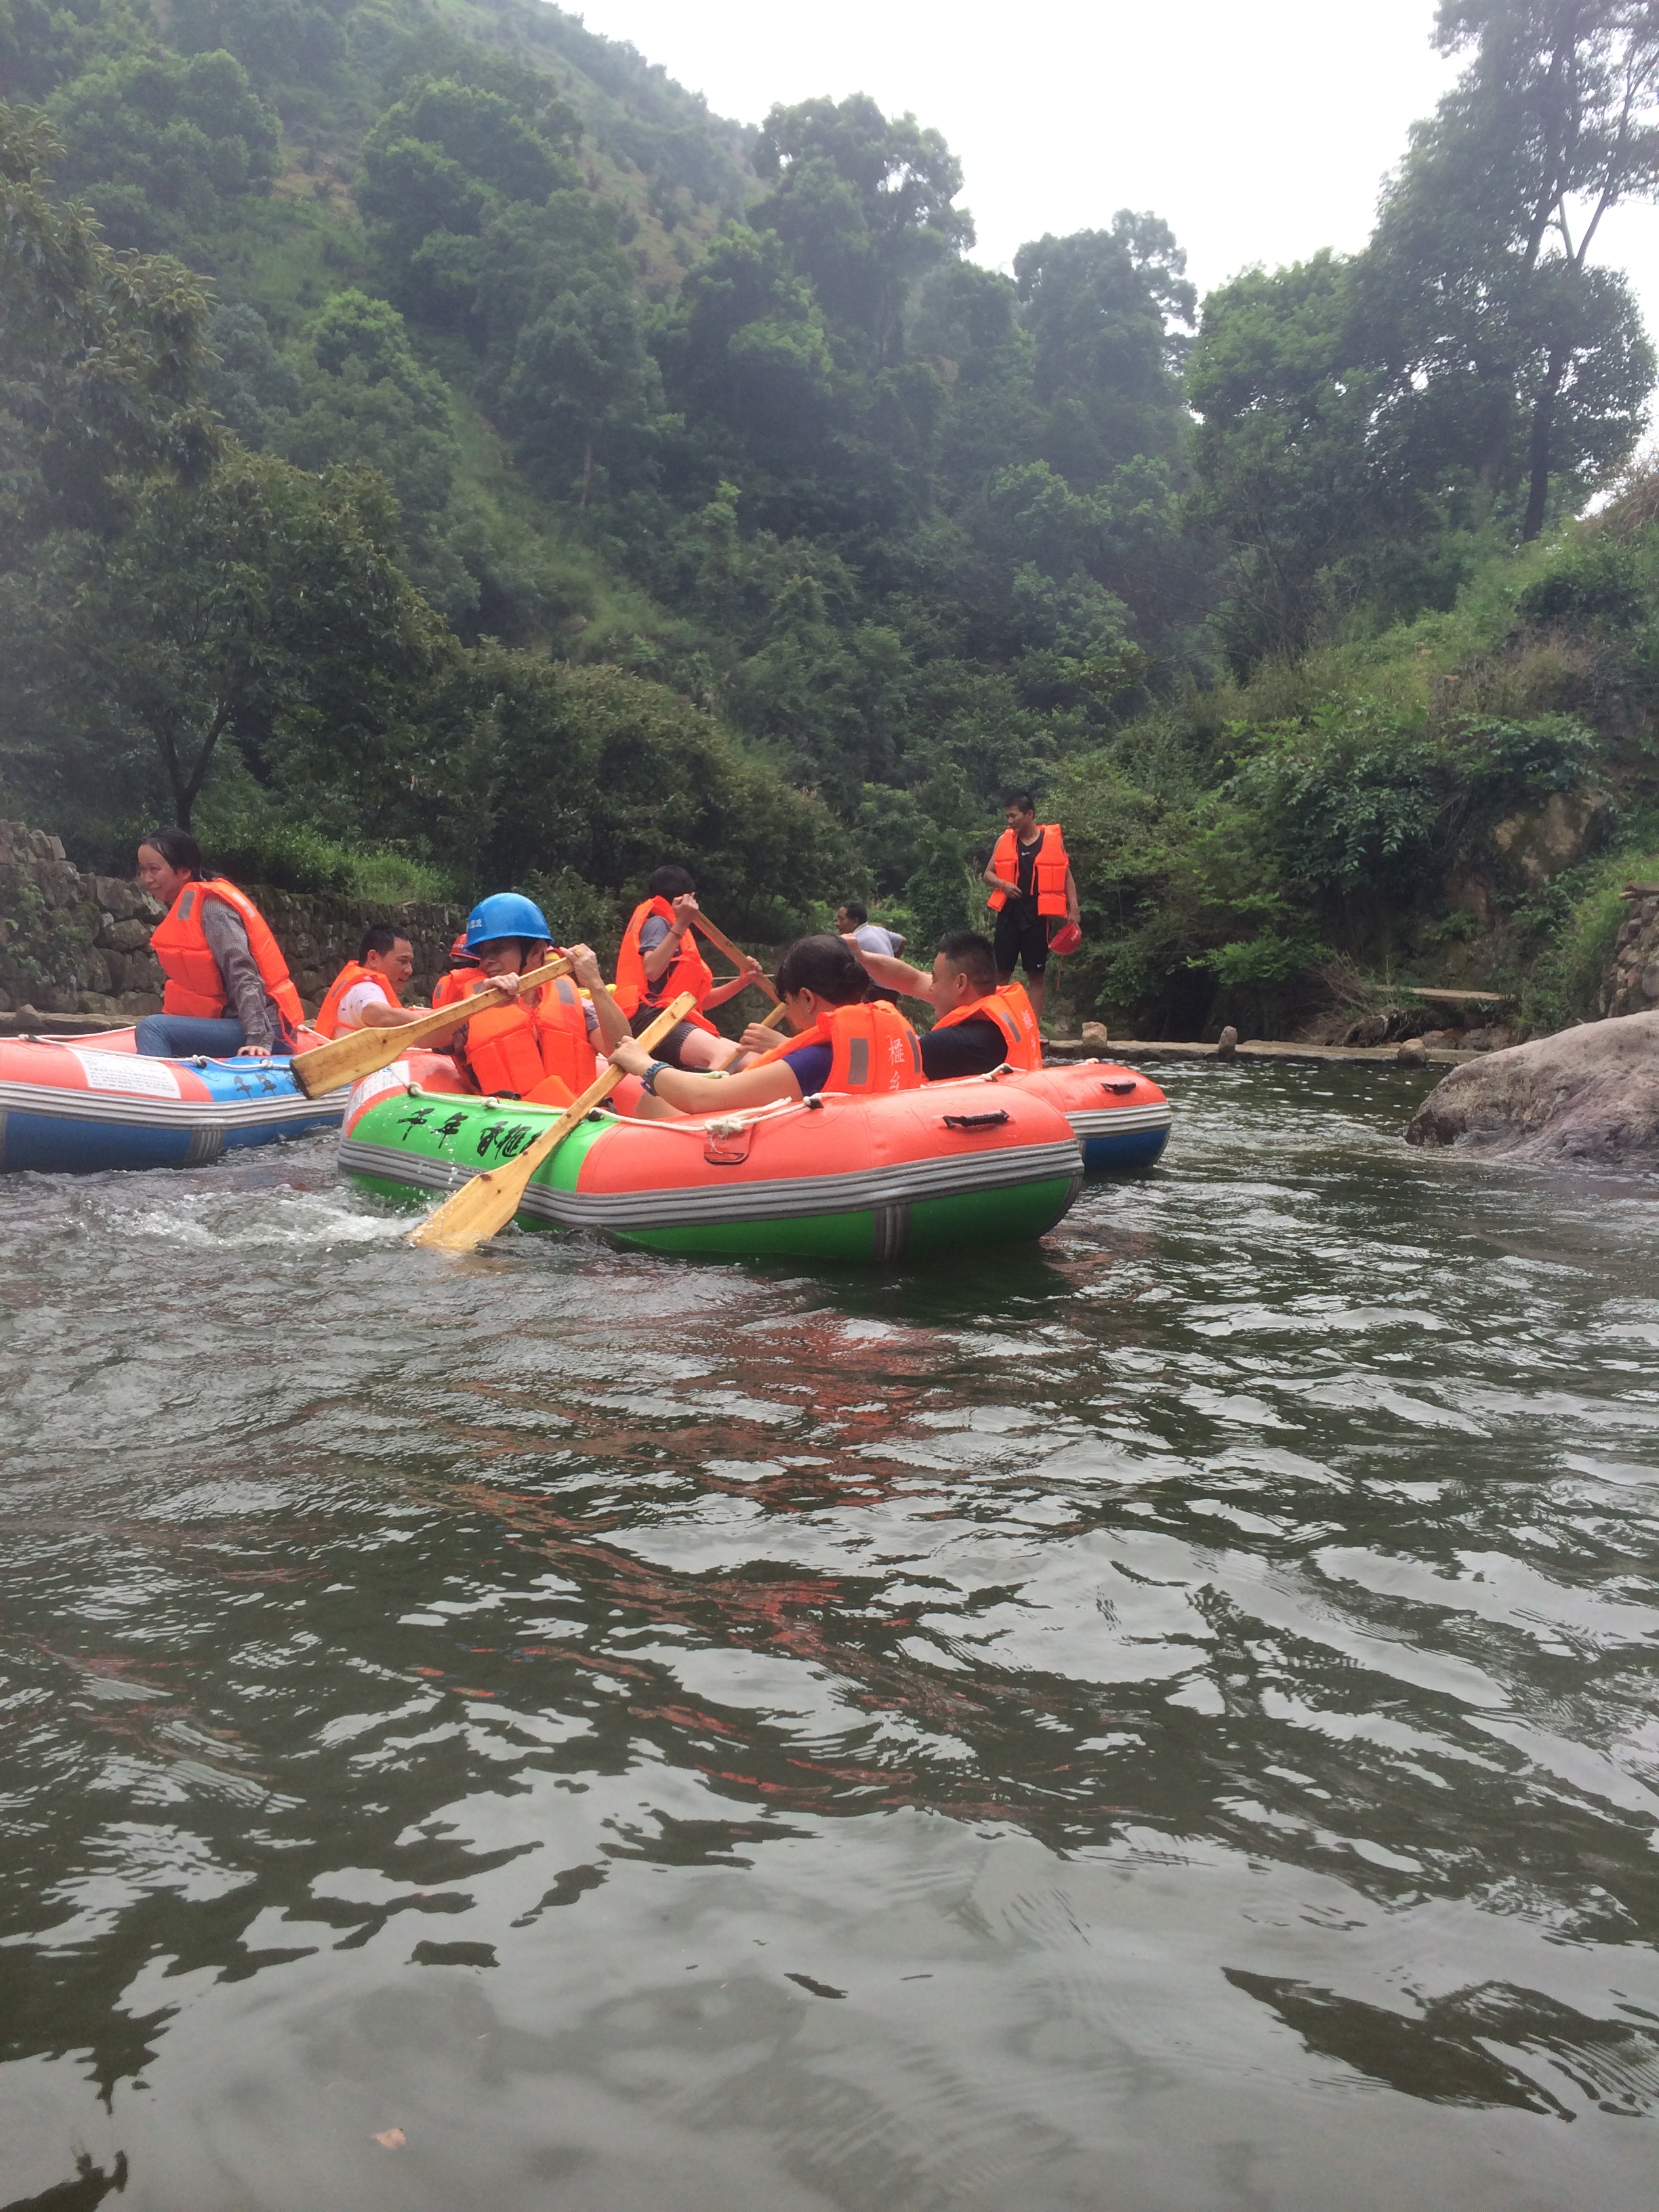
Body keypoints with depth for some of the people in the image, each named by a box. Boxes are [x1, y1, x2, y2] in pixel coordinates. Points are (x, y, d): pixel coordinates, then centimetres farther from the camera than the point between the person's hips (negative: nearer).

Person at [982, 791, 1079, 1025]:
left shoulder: (1054, 839, 0)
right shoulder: (1004, 840, 5)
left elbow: (1066, 875, 6)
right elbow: (988, 874, 12)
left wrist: (1073, 909, -4)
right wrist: (1002, 884, -10)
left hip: (1037, 916, -2)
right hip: (1008, 914, 2)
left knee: (1036, 974, 3)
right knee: (1001, 972, 2)